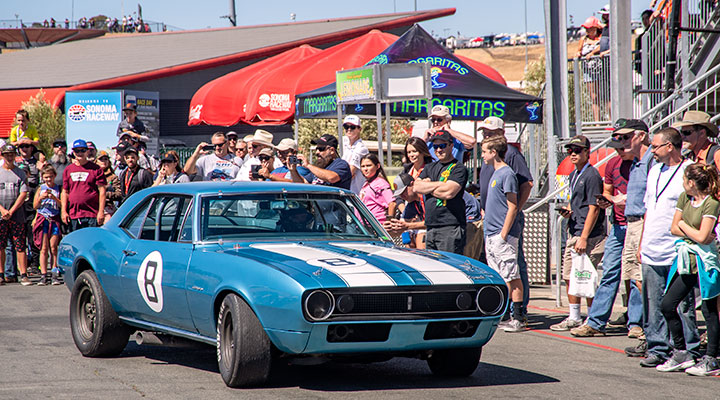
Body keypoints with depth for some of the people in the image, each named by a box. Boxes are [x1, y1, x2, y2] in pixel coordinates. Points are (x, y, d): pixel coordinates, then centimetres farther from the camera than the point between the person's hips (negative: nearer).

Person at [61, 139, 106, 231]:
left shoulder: (95, 168, 3)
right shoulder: (68, 170, 13)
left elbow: (102, 191, 0)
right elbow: (64, 192, 15)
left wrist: (101, 212, -8)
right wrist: (63, 211, 6)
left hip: (92, 215, -3)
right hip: (73, 216, 4)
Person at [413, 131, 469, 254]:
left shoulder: (459, 169, -3)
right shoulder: (430, 168, 20)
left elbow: (449, 192, -16)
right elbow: (416, 187, 5)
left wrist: (427, 187, -1)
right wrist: (439, 184, -6)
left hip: (450, 228, -7)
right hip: (431, 228, 7)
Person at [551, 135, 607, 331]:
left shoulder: (592, 175, -12)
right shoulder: (574, 175, 16)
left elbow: (594, 209, -17)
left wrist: (584, 238, -20)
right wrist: (569, 211, 6)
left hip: (589, 234, -10)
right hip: (573, 233, 10)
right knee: (569, 276, 12)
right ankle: (574, 317, 22)